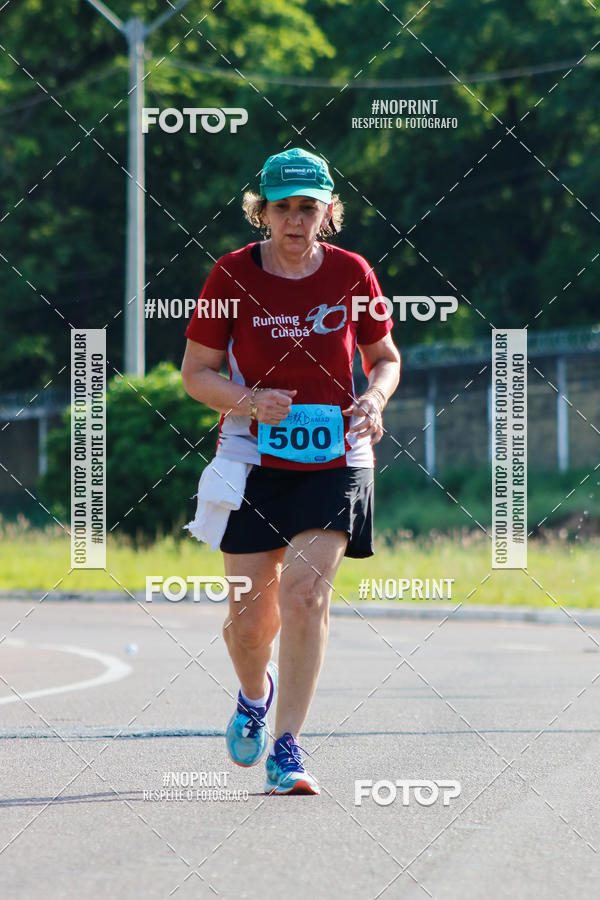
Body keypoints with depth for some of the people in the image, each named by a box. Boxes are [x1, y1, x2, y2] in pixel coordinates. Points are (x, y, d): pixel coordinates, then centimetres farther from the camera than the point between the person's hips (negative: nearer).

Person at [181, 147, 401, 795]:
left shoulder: (351, 273, 0)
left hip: (335, 460, 0)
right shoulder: (232, 275, -4)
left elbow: (385, 358, 13)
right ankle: (255, 695, 38)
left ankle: (286, 753, -10)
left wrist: (373, 399, -10)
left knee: (305, 594, -16)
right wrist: (250, 401, -18)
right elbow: (195, 372, 0)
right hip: (253, 462, 0)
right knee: (252, 613, 2)